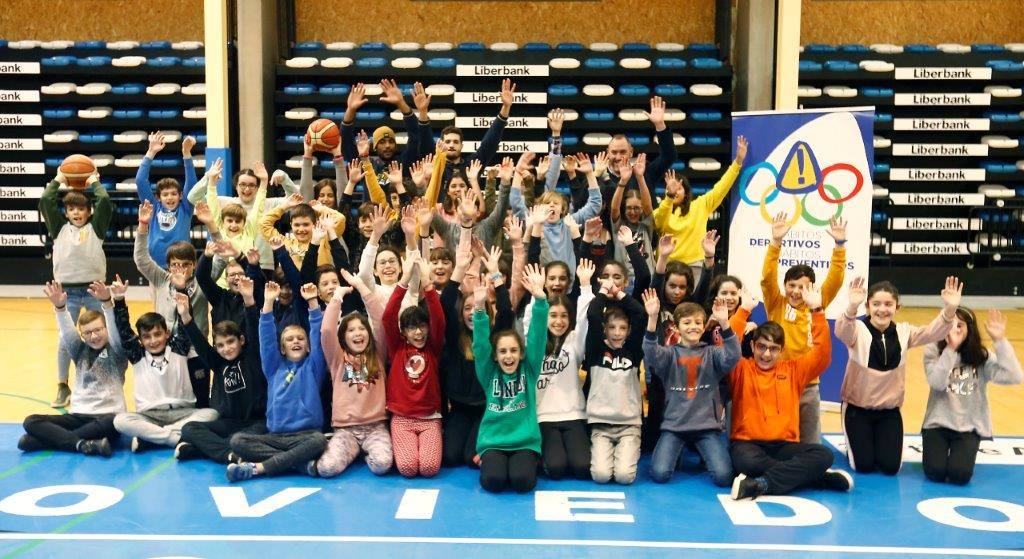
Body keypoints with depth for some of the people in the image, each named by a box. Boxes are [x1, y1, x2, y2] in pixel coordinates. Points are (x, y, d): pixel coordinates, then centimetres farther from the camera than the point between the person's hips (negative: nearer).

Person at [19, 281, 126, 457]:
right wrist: (60, 306, -29)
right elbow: (67, 331, -7)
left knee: (112, 423, -39)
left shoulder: (116, 351, 1)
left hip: (107, 415, -4)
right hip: (78, 415, 4)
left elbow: (117, 329, -18)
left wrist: (107, 301, -38)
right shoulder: (80, 351, 11)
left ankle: (50, 437, -27)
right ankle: (82, 444, -32)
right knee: (31, 422, -16)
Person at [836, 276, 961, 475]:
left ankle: (882, 443, 29)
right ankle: (854, 445, 26)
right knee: (864, 465, -7)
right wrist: (852, 308, -59)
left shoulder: (903, 332, -3)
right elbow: (842, 332, -37)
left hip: (890, 410, 3)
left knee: (890, 466, -3)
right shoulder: (858, 330, -14)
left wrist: (949, 310, -40)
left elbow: (932, 333, -19)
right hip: (857, 407, -3)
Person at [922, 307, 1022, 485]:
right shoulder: (933, 351, -7)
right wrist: (951, 348, -27)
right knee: (935, 473, -15)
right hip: (938, 423, -1)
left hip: (969, 426, 1)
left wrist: (1000, 340, -23)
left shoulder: (981, 357, -4)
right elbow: (937, 383, -23)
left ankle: (959, 453, 19)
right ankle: (936, 450, 21)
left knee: (959, 475, -17)